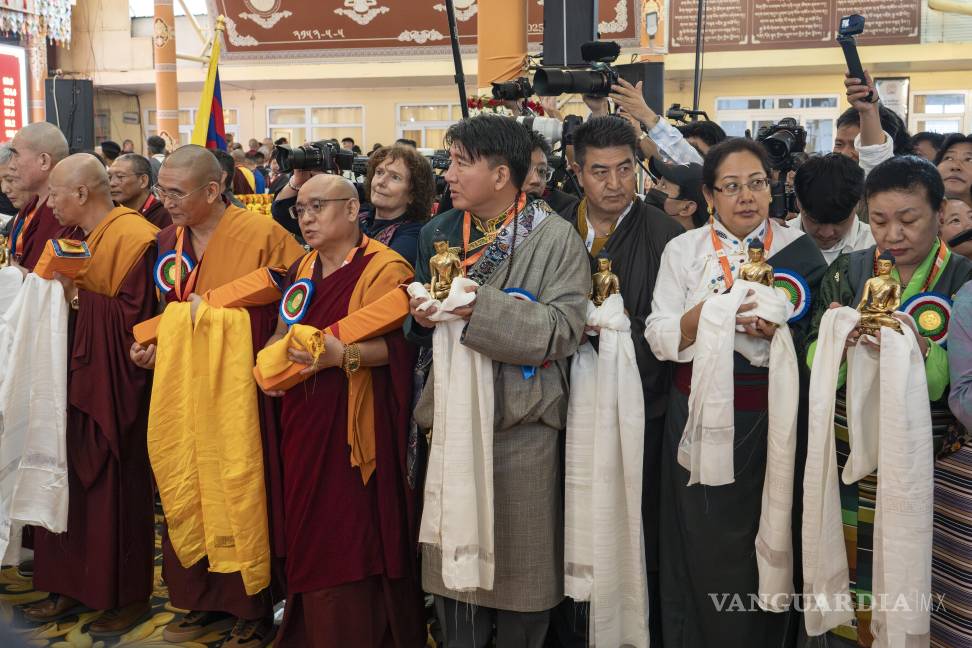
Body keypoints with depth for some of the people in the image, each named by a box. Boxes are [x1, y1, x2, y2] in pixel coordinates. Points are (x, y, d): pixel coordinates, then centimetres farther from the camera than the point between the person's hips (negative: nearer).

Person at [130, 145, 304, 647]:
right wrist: (154, 343, 4)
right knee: (186, 496, 11)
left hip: (239, 390, -6)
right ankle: (204, 601, 28)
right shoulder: (169, 240, 9)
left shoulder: (262, 235, -11)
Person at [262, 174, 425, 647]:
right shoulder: (302, 269, 15)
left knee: (354, 541, -3)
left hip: (355, 426, -6)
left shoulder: (384, 267, -8)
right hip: (304, 422, 7)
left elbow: (400, 344, -16)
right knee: (309, 536, 13)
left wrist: (341, 354, -29)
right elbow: (283, 331, 21)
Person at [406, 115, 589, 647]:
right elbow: (419, 333, 16)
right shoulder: (437, 234, 9)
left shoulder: (555, 238, -7)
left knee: (520, 558, 7)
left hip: (521, 422, -4)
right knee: (451, 555, 13)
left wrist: (480, 306, -25)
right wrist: (422, 317, -8)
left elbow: (563, 328, -19)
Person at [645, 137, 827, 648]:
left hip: (773, 418, 0)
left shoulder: (799, 249, 2)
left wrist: (779, 332, -18)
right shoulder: (683, 250, 1)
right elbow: (659, 338, -6)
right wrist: (707, 310, -22)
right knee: (705, 548, 7)